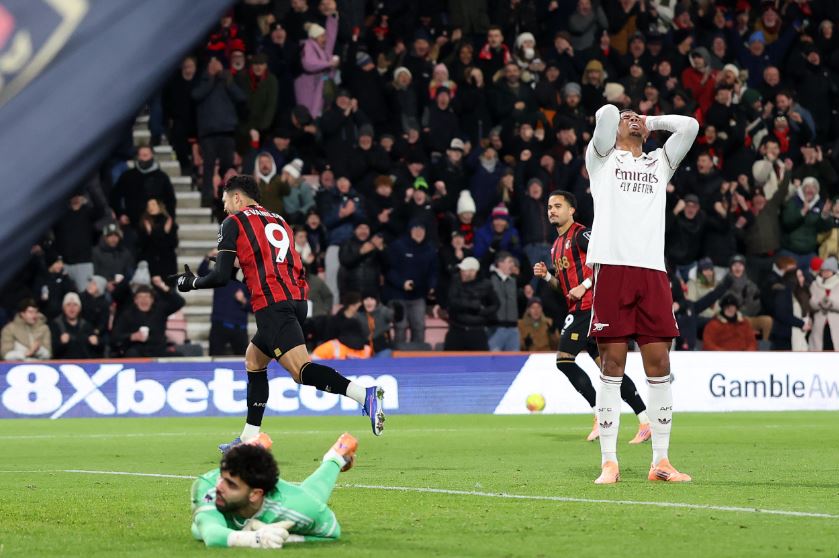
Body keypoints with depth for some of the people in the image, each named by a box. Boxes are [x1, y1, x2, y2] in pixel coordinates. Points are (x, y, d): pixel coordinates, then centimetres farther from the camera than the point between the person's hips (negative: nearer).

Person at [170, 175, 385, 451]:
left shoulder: (233, 222, 5)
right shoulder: (279, 221, 25)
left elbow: (221, 277, -1)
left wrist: (192, 282, 18)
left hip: (272, 304, -8)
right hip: (297, 299, 8)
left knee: (301, 369, -19)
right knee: (253, 359, 23)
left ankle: (365, 394, -40)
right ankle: (250, 438, 23)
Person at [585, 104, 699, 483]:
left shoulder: (660, 162, 25)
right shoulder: (601, 158, 15)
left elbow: (689, 126, 15)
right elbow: (606, 113, 0)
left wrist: (652, 122, 24)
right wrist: (615, 117, 21)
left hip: (653, 271, 3)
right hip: (611, 266, -3)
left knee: (659, 365, -1)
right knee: (612, 367, -5)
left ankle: (661, 462, 3)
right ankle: (609, 463, -4)